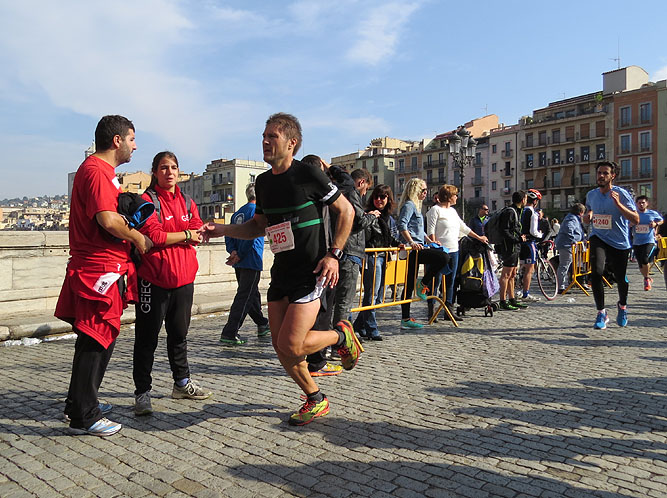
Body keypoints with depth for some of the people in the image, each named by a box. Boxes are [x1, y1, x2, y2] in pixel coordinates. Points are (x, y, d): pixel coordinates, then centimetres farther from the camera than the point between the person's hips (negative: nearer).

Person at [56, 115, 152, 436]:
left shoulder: (102, 170, 20)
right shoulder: (97, 171, -14)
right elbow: (108, 220, -26)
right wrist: (138, 238, -11)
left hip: (103, 268, 11)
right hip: (100, 269, -11)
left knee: (101, 338, 18)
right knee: (96, 340, -4)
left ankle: (81, 403, 31)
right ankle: (83, 416, 7)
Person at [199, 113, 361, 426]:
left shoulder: (308, 174, -10)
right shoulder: (263, 182, 9)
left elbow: (346, 211, -3)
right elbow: (258, 226, 19)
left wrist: (334, 254, -10)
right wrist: (221, 230, 5)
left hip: (311, 272, -7)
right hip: (281, 271, 7)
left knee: (291, 345, -15)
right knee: (280, 347, 6)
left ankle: (341, 336, 14)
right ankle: (316, 400, 27)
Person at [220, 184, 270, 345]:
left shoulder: (238, 213, 17)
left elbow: (229, 235, 11)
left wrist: (233, 251, -1)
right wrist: (239, 256, -13)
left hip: (240, 263, 8)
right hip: (252, 261, -8)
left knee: (252, 295, 19)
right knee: (244, 297, -6)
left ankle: (262, 325, 34)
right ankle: (229, 333, -9)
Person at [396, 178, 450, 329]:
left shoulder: (416, 206, 25)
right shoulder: (409, 205, -6)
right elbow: (402, 225, -20)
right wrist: (412, 242, -27)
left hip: (415, 250, 10)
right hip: (413, 249, -10)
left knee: (409, 285, 8)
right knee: (444, 257, -22)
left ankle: (405, 319, 10)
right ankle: (423, 284, -9)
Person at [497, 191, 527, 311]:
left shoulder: (516, 211, 18)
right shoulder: (510, 212, -15)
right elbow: (505, 232, -21)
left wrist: (520, 236, 13)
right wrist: (518, 239, -19)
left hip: (514, 247, 11)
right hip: (509, 247, -11)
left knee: (512, 274, 14)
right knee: (506, 274, -8)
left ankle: (512, 300, 21)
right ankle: (503, 302, -6)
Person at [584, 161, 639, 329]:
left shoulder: (621, 194, -10)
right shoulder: (591, 195, 5)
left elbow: (636, 220, -15)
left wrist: (618, 204, -27)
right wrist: (587, 217, 0)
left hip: (620, 242, -2)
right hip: (598, 238, 2)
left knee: (620, 279, 8)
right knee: (596, 272, -21)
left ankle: (622, 305, 42)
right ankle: (601, 313, -8)